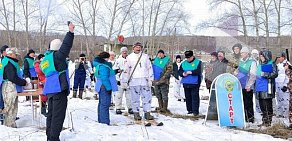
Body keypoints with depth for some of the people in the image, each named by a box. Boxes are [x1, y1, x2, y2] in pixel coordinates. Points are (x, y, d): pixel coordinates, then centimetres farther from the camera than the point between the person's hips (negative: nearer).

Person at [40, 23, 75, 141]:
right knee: (58, 115, -7)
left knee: (51, 113, 16)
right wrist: (70, 33, -21)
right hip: (59, 88, -9)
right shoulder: (57, 56, -9)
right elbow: (66, 47, -20)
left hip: (50, 90, 10)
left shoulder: (45, 58, 18)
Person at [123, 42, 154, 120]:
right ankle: (136, 113, 11)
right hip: (133, 81, -1)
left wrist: (150, 79, 3)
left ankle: (147, 113, 7)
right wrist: (125, 80, 4)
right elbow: (126, 69, 10)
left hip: (144, 80, 1)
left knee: (147, 97, -1)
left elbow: (150, 68, 11)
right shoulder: (129, 57, 8)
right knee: (135, 98, 2)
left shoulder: (145, 56, 11)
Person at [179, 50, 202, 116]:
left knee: (195, 97, -7)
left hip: (194, 84, -5)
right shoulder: (183, 63, 15)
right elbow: (179, 71, 12)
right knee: (188, 97, 9)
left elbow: (199, 71, -13)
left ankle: (195, 111, -4)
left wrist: (190, 72, -20)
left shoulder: (198, 62, -1)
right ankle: (189, 109, 19)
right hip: (186, 83, 5)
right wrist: (183, 73, -10)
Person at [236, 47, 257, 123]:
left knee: (248, 103, -4)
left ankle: (250, 119, 4)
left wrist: (249, 85, -15)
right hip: (240, 86, 6)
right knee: (242, 103, 9)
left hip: (248, 87, -6)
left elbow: (253, 75, -11)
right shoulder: (240, 62, 15)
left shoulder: (252, 62, -6)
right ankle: (244, 118, 17)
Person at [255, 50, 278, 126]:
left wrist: (266, 74, -22)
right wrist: (256, 85, 24)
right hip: (260, 88, 7)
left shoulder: (272, 65, -3)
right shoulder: (259, 65, 20)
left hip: (267, 88, -7)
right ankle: (264, 120, 18)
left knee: (268, 106, -6)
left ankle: (268, 121, -1)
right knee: (262, 105, 10)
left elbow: (275, 74, -15)